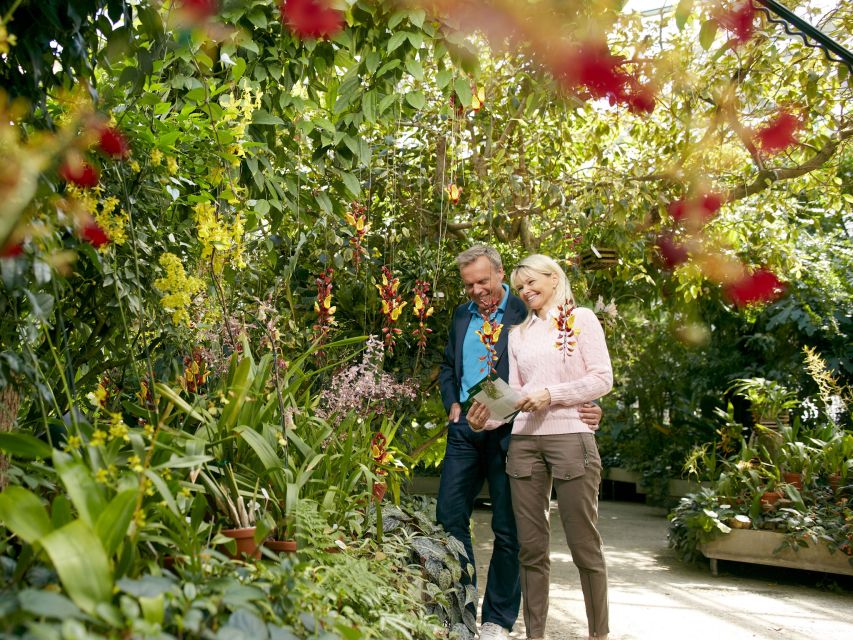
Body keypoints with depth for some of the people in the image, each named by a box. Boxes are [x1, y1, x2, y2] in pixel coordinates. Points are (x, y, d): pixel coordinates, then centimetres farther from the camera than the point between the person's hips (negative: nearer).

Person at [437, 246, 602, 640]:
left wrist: (587, 407, -20)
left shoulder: (525, 313, -4)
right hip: (465, 429, 5)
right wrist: (452, 404, 8)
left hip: (508, 430, -5)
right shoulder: (462, 315, 14)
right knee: (449, 517, 5)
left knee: (507, 530, 2)